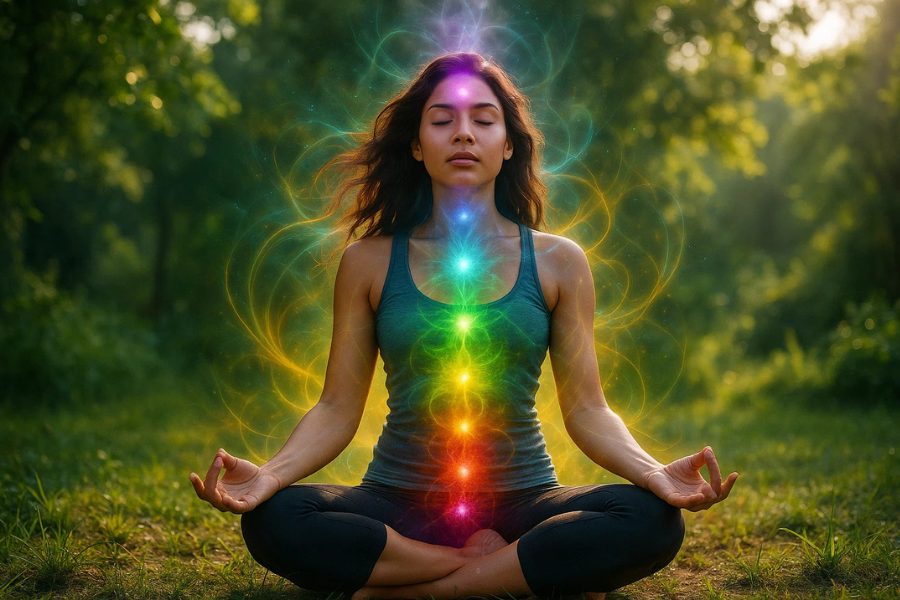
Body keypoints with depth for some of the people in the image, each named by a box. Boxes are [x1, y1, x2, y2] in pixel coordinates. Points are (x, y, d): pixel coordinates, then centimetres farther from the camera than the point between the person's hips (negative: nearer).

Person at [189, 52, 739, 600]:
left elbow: (587, 411, 1)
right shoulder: (369, 263, 3)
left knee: (653, 521, -28)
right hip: (398, 502, 1)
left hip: (523, 500, 0)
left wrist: (655, 473, -19)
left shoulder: (558, 262, 4)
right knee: (273, 521, -30)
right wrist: (270, 473, -19)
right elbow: (338, 409, 1)